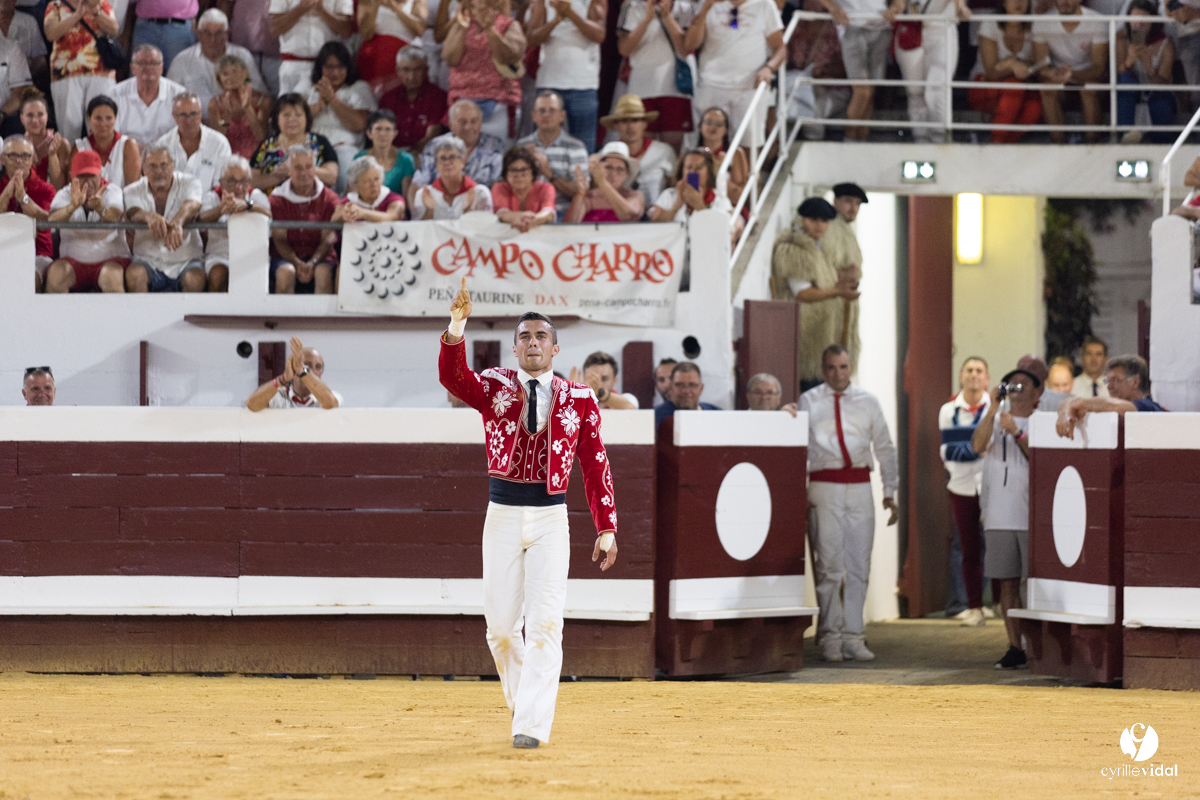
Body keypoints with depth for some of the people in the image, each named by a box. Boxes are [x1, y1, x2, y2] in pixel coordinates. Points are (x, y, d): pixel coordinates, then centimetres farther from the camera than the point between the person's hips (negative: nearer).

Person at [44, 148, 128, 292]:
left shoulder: (113, 191, 1)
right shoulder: (65, 194, 5)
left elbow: (115, 218, -22)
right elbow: (52, 219, -17)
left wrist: (100, 208, -46)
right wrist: (73, 206, -38)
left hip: (110, 259, -1)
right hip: (74, 260, 1)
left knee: (112, 277, -34)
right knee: (55, 272, -29)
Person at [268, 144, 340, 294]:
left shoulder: (329, 198, 3)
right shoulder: (278, 197, 4)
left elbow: (329, 239, -4)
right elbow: (279, 239, -2)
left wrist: (312, 263, -23)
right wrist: (298, 264, -20)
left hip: (319, 255, 0)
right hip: (286, 257, 0)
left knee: (324, 273, -33)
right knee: (286, 272, -34)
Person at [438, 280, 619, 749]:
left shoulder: (579, 399, 5)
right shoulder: (494, 387, 4)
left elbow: (596, 465, 6)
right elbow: (452, 377, -17)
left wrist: (606, 528, 1)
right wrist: (457, 326, -34)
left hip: (551, 520, -1)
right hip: (502, 517, 1)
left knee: (544, 623, -9)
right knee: (501, 625, 4)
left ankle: (532, 725, -11)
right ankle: (521, 702, 28)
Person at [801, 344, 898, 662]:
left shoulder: (868, 402, 12)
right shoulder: (809, 402, 7)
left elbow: (884, 448, 15)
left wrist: (890, 492, 10)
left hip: (860, 489, 2)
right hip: (824, 487, -2)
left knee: (858, 566, 2)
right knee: (829, 565, -4)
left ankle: (853, 636, 7)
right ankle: (830, 637, 2)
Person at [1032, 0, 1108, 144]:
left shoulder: (1097, 23, -17)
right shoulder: (1042, 24, -12)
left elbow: (1099, 68, -23)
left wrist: (1072, 74, -44)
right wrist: (1052, 74, -42)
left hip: (1088, 76, -1)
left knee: (1090, 89, -34)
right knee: (1048, 87, -30)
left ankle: (1092, 142, -27)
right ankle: (1058, 142, -28)